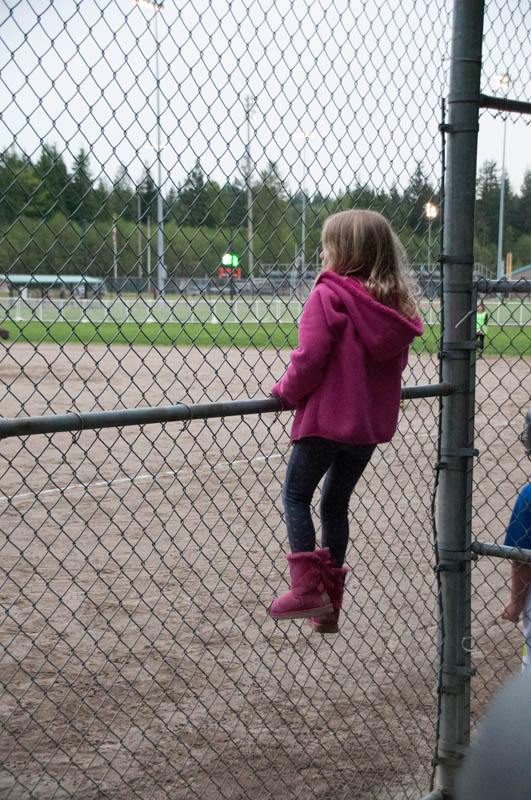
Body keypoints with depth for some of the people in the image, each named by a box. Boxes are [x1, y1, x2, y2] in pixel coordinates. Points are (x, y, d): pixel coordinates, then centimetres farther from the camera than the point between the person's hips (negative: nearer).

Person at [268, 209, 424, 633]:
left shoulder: (328, 295, -14)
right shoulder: (396, 303, 6)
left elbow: (310, 358, -20)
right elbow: (397, 361, 13)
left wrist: (287, 391, -3)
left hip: (327, 416, -7)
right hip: (372, 420, 7)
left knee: (296, 495, 10)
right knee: (336, 503, 17)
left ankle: (307, 588, 0)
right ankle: (329, 605, 21)